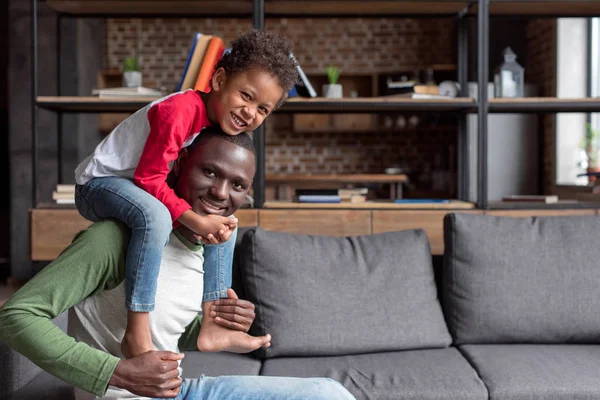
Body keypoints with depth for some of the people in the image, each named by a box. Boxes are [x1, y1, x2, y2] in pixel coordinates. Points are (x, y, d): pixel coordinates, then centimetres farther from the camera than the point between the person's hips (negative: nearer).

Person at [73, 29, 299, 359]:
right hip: (98, 183, -9)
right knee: (155, 216, -39)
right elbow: (149, 178, -29)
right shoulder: (179, 111, -29)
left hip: (140, 190, 9)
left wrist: (208, 220, -18)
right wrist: (195, 221, -34)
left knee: (224, 221, 4)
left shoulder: (223, 126, 0)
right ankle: (137, 333, -33)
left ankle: (212, 324, 3)